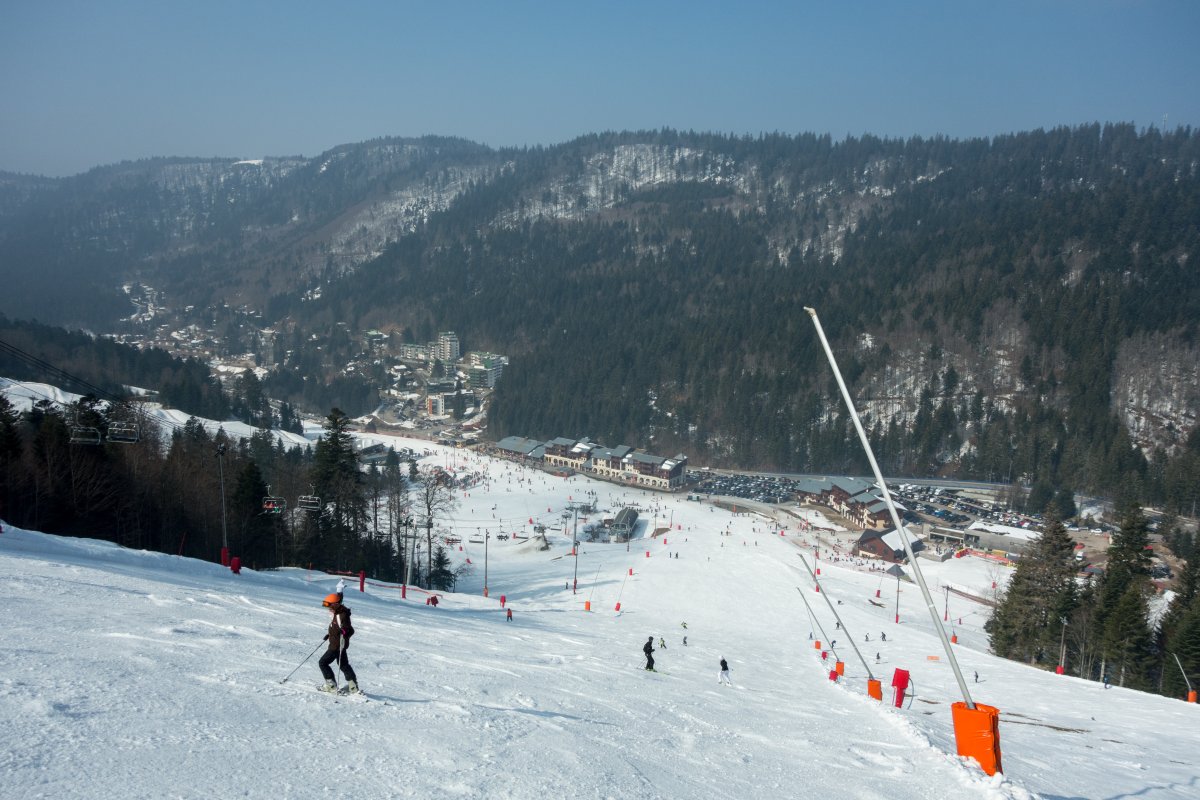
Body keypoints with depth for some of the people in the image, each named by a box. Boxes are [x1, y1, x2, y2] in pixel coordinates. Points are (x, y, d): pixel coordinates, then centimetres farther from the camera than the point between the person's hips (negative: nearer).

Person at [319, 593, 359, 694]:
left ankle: (331, 685, 2)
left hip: (338, 645, -10)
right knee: (343, 664, 18)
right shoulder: (335, 613, 8)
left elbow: (350, 630, -26)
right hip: (335, 643, 10)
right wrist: (329, 634, 31)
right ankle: (353, 686, 25)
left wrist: (344, 632, -46)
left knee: (323, 663, -3)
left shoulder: (342, 615, -23)